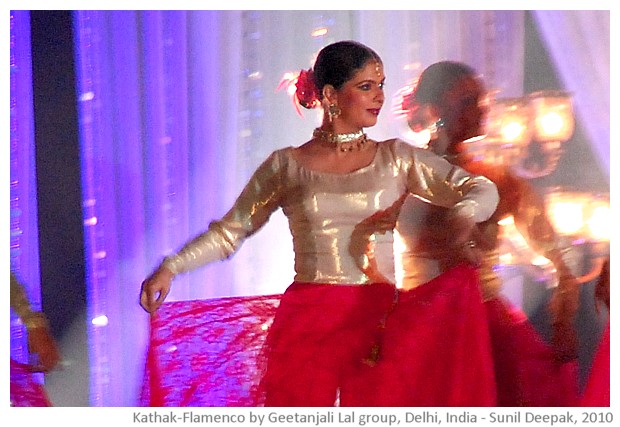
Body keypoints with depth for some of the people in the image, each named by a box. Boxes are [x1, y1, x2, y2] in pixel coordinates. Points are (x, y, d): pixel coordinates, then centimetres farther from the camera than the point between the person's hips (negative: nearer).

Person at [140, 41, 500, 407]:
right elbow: (228, 232, 10)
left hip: (380, 324, 1)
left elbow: (481, 189, 3)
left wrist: (463, 216, -20)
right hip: (307, 325, 0)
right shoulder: (287, 165, 7)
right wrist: (170, 269, -2)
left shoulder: (396, 158, 8)